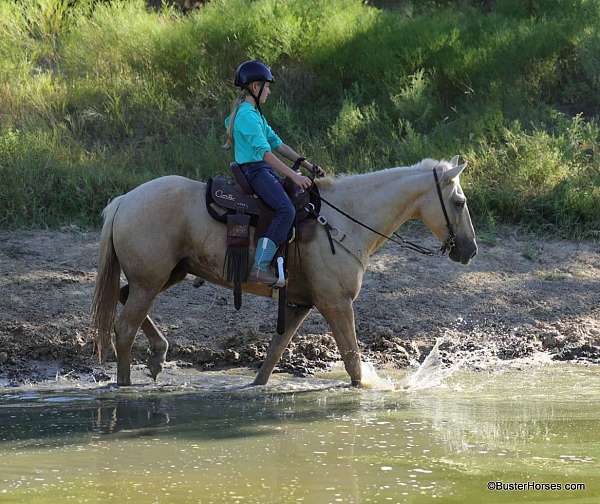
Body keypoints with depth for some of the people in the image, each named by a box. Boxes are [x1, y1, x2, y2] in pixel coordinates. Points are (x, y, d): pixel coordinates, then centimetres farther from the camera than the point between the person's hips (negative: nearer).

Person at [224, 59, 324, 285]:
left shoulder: (254, 114, 18)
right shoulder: (247, 115, -16)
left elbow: (277, 143, 19)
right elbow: (265, 153, -23)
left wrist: (306, 164, 13)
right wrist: (294, 176, -26)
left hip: (262, 171, 11)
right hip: (254, 171, -11)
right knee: (286, 209, -27)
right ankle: (260, 267, -32)